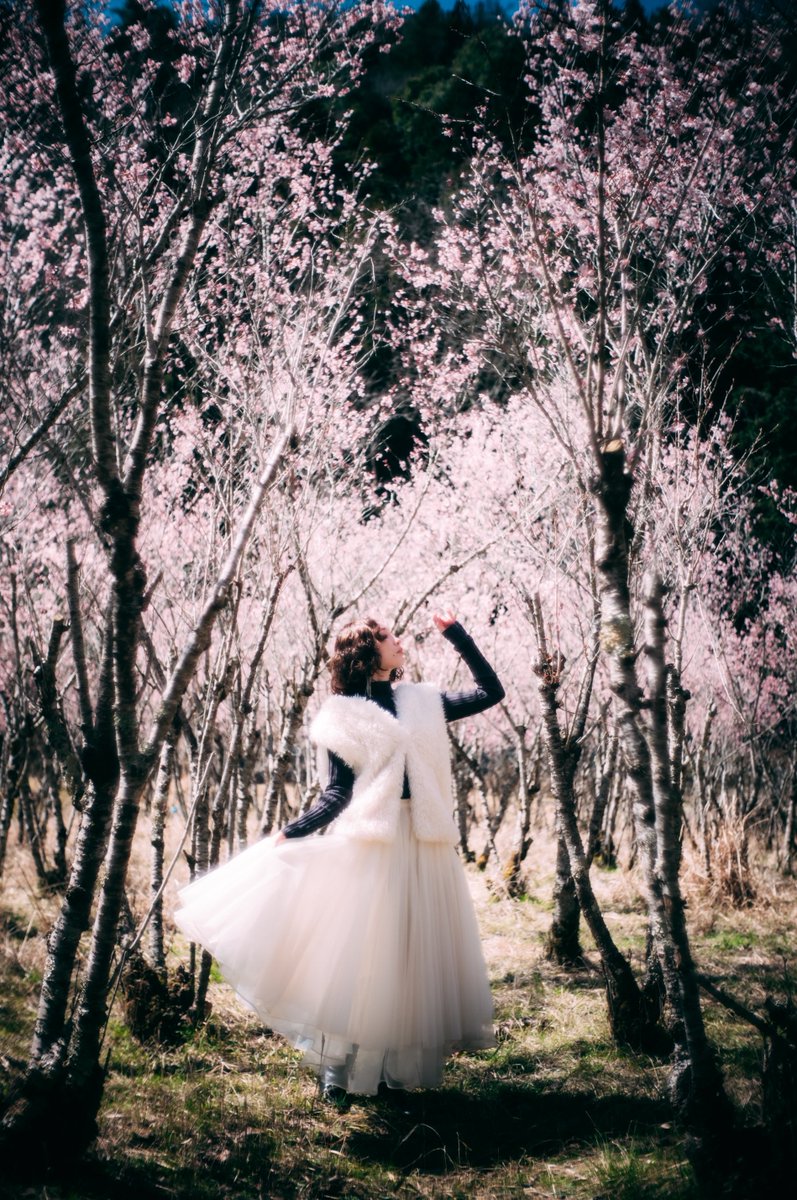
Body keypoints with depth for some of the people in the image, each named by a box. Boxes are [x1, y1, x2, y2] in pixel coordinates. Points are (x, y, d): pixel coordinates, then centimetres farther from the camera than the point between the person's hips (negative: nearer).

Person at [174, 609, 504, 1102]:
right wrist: (291, 832, -11)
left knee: (415, 957, 8)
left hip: (425, 848, 4)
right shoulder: (345, 716, 0)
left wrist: (457, 634, 11)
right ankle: (338, 1069, 10)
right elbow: (338, 793, -1)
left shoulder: (424, 702, 12)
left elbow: (491, 692, 14)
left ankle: (398, 1066, 20)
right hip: (370, 845, -4)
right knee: (359, 955, -2)